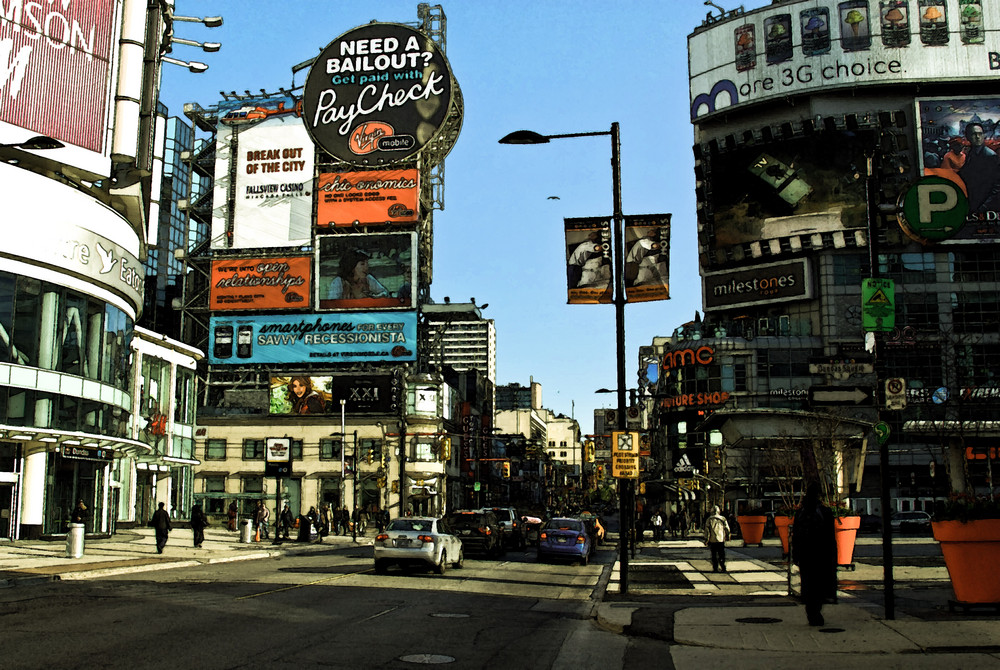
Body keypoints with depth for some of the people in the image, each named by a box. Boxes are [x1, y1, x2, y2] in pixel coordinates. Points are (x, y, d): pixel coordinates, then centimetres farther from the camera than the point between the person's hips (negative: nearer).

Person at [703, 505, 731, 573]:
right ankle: (723, 567, 8)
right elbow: (727, 529, 4)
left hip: (712, 540, -2)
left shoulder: (709, 519, -4)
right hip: (721, 539, 2)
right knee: (721, 555, 10)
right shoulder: (723, 518, 1)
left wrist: (706, 539, -2)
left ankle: (715, 568, 3)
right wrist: (727, 536, 16)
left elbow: (707, 530, -7)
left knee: (714, 555, 4)